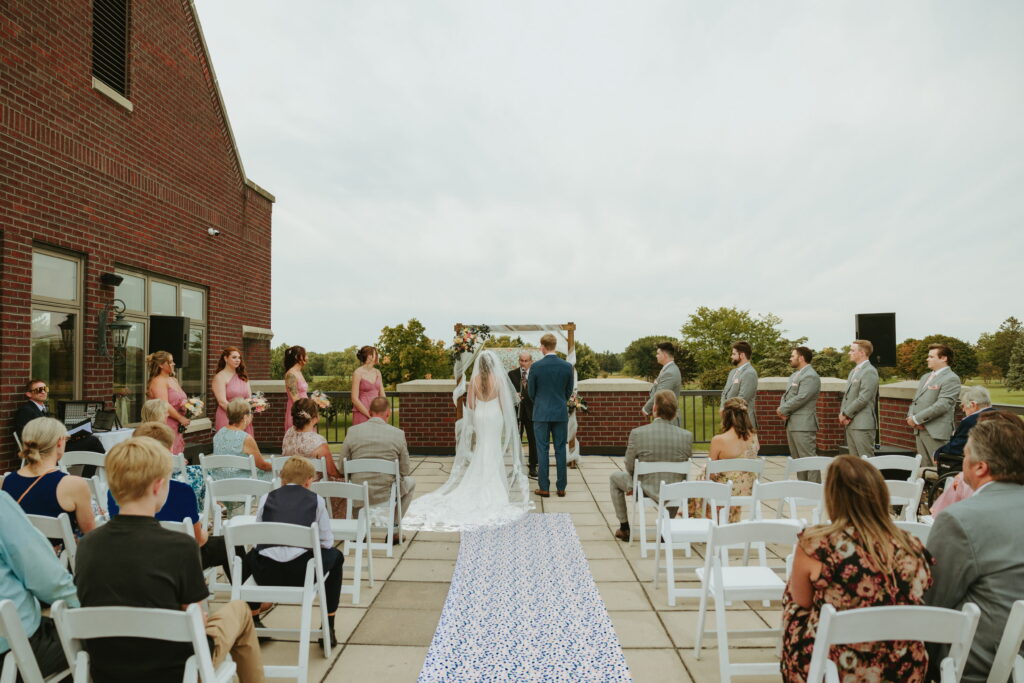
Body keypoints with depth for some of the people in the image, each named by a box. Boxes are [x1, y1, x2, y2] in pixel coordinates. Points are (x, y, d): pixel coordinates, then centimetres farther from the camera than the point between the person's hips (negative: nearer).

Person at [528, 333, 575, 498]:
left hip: (541, 414, -2)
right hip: (561, 413, 2)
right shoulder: (567, 366, -2)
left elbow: (531, 392, 0)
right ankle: (561, 487, 13)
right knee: (560, 450, 8)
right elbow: (569, 392, 6)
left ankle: (544, 488, 8)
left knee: (542, 450, 4)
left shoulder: (536, 366, -9)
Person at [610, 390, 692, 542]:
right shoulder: (687, 436, -12)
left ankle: (624, 528, 33)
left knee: (614, 478, 26)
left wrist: (631, 485, 16)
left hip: (647, 490, -2)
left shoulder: (637, 433, -19)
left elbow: (629, 467, -6)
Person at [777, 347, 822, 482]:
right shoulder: (794, 375, 19)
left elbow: (800, 398, -21)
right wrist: (782, 409, 0)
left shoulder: (810, 376, -12)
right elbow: (786, 395, 19)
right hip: (791, 424, 10)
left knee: (808, 459, -7)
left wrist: (782, 410, -11)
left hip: (803, 424, -10)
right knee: (796, 459, 14)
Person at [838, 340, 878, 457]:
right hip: (850, 423, 9)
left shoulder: (869, 371, -11)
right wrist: (842, 413, 4)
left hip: (862, 424, -9)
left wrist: (846, 414, -11)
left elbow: (863, 398, -17)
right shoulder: (853, 371, 18)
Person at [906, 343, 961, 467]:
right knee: (924, 467, 12)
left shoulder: (951, 379, -8)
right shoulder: (925, 377, 19)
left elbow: (942, 405, -17)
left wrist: (917, 419, -14)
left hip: (936, 432, -8)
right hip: (920, 429, 8)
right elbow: (915, 400, 21)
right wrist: (911, 417, 1)